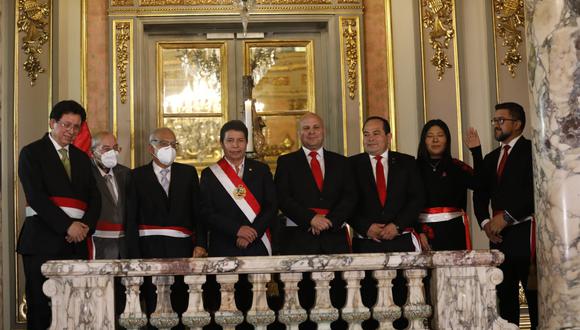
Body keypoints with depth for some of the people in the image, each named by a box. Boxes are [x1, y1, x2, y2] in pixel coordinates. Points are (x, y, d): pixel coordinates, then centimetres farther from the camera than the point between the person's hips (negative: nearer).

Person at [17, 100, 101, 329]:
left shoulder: (82, 158, 20)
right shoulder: (32, 153, 3)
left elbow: (94, 198, 15)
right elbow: (36, 197, -9)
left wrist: (86, 225, -5)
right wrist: (67, 226, -14)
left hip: (76, 239, 5)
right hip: (43, 239, -5)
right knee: (40, 304, -3)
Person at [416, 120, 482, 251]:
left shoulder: (457, 166, 8)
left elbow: (480, 182, -9)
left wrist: (476, 151, -13)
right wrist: (418, 232, -6)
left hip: (454, 230, 1)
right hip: (425, 230, -1)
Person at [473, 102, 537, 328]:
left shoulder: (532, 150, -1)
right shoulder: (490, 158, 21)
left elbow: (535, 190, -13)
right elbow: (480, 195, 18)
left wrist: (506, 218, -14)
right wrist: (485, 222, 0)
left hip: (525, 231, -6)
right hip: (499, 234, 7)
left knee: (534, 293, -7)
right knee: (505, 293, 7)